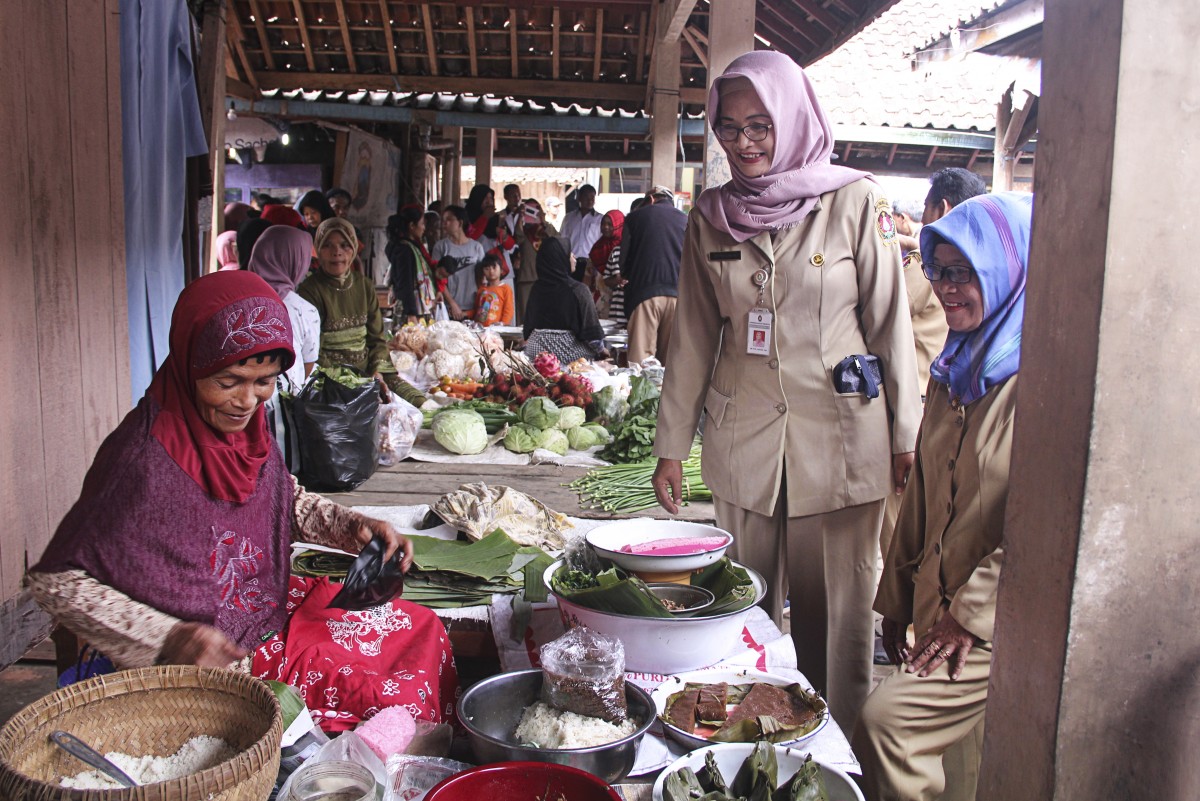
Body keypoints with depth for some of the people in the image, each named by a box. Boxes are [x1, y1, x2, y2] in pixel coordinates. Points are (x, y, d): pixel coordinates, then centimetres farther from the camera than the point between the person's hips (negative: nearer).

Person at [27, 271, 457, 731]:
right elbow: (54, 581, -20)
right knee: (388, 697, -11)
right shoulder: (144, 456, -27)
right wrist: (167, 639, -28)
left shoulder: (246, 427, -5)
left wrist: (354, 526, -4)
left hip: (273, 614, 8)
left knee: (421, 631, 10)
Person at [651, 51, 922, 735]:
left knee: (837, 613, 4)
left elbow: (890, 321, 0)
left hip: (840, 438, -3)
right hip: (743, 441, 3)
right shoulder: (712, 215, 7)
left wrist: (905, 435, -1)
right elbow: (694, 338, 10)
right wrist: (672, 445, 8)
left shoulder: (854, 201, -3)